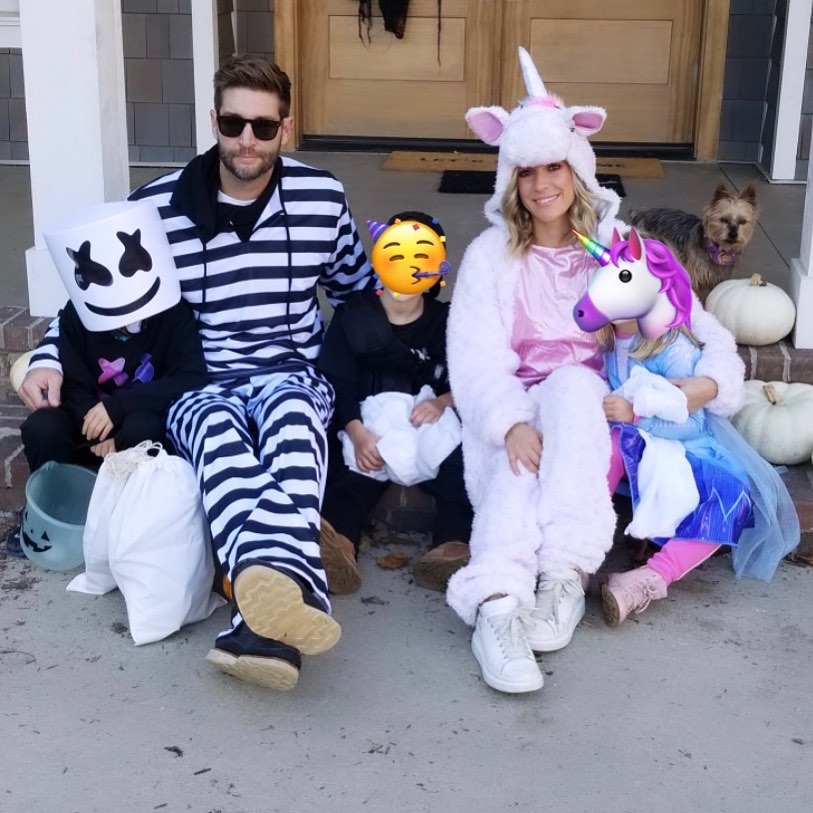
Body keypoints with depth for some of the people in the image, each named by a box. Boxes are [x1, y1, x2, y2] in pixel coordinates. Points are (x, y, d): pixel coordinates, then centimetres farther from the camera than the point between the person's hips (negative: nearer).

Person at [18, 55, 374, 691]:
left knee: (290, 408, -39)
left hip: (291, 374, 0)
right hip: (197, 385, 0)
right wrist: (50, 358, -2)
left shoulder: (322, 197, 4)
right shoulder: (156, 206, 0)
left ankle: (264, 620, -61)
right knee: (218, 428, -39)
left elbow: (357, 290, 20)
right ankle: (283, 597, -64)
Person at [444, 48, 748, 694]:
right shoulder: (490, 254, 5)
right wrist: (511, 423, -29)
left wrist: (708, 381, -16)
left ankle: (562, 576, -47)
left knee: (571, 385, -35)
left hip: (594, 415, 1)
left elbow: (700, 327, 9)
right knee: (523, 460, -37)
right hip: (513, 416, 0)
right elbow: (475, 358, -8)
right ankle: (498, 606, -57)